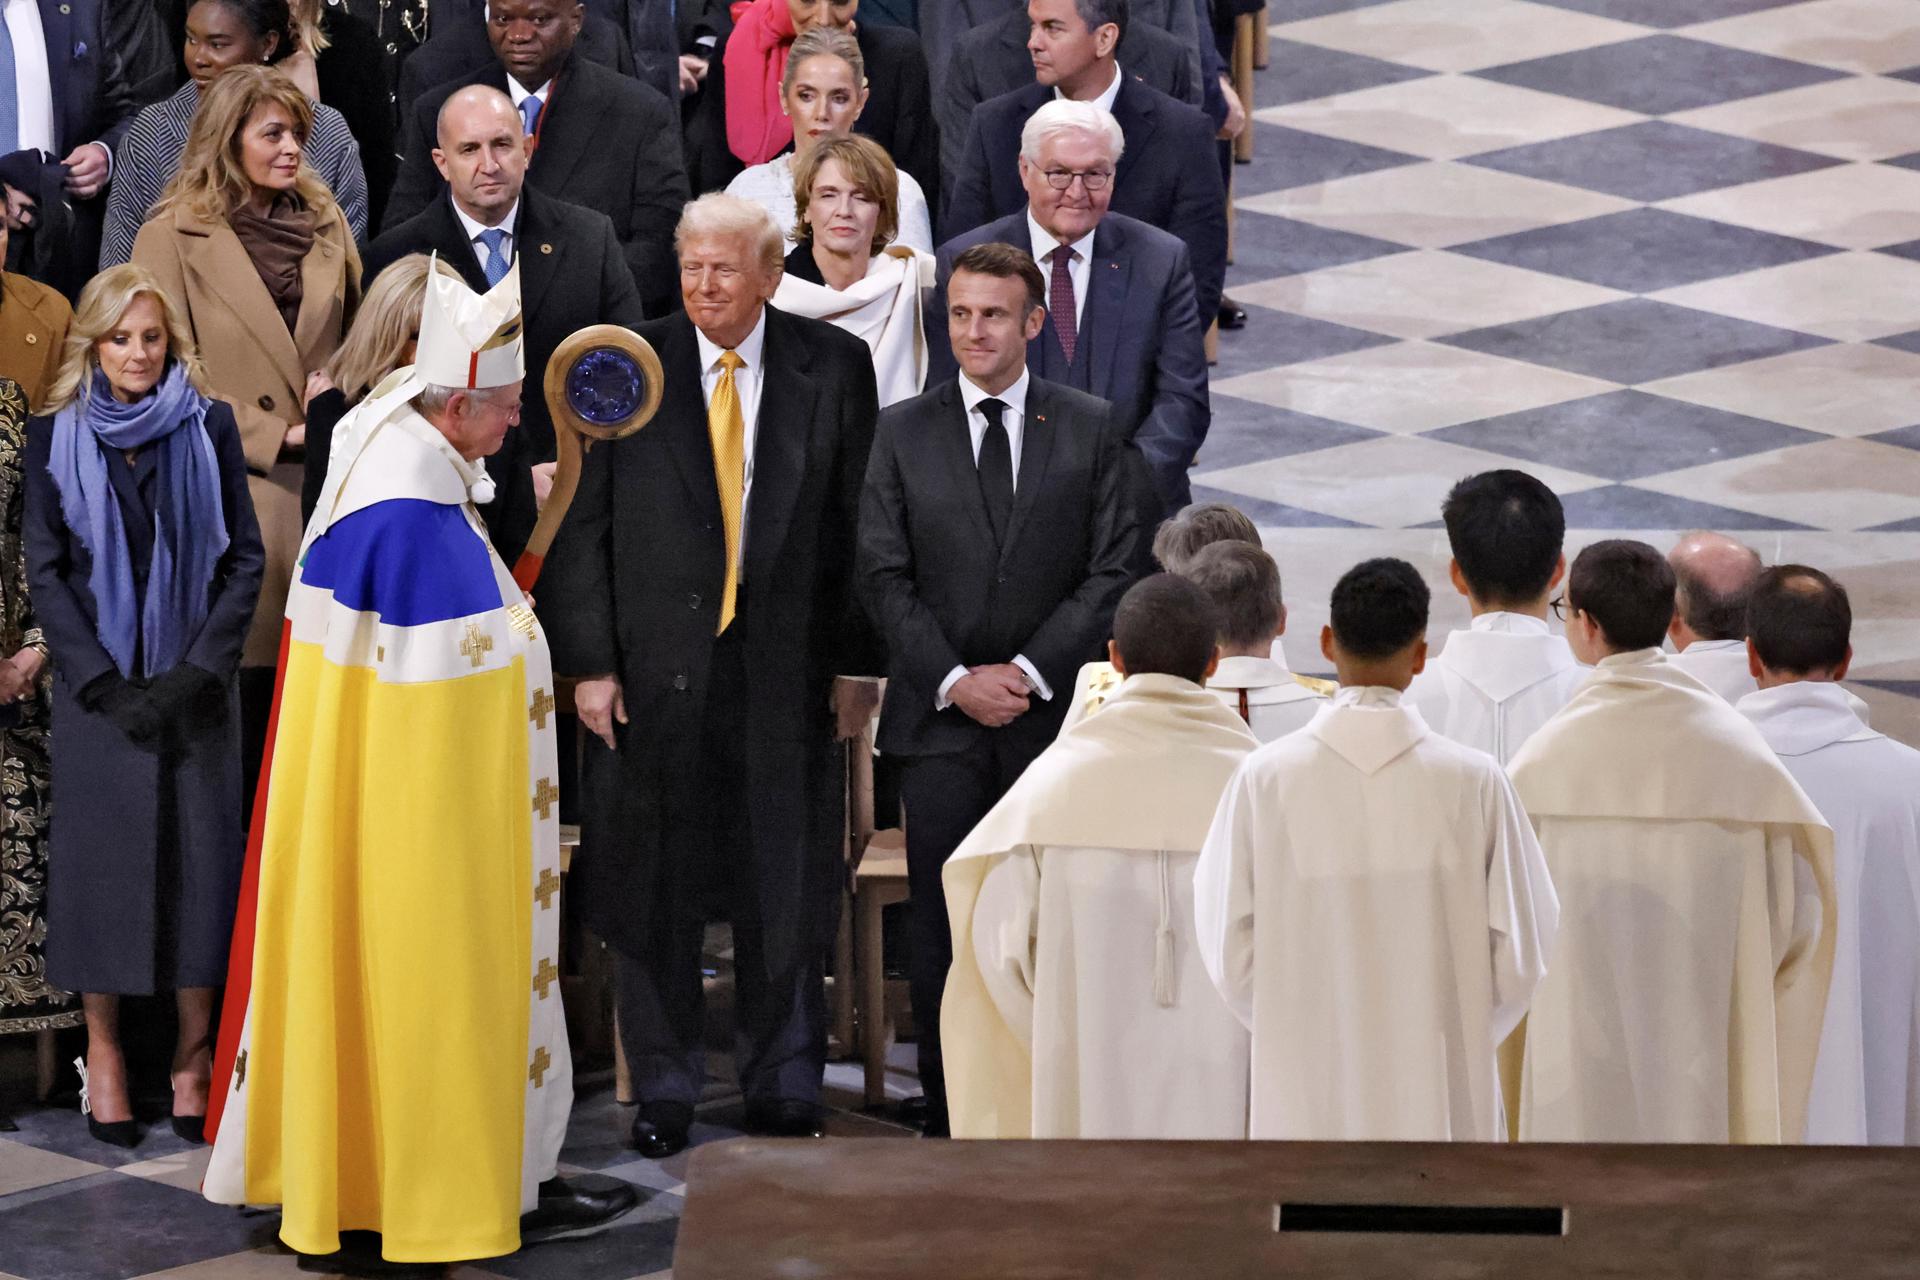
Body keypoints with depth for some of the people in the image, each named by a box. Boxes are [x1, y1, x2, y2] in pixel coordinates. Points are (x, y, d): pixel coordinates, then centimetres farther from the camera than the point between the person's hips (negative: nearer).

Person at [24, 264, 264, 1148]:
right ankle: (103, 1050, 8)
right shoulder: (56, 438, 4)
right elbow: (44, 574, 2)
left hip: (192, 685, 0)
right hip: (98, 688, 0)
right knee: (101, 854, 0)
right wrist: (105, 683, -8)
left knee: (199, 853, -1)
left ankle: (196, 1052, 6)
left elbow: (245, 559, 2)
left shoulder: (208, 429, 3)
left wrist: (197, 670, -8)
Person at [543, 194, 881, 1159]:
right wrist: (588, 662, -6)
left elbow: (862, 525, 4)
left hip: (787, 669, 0)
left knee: (786, 888, 7)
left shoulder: (833, 367, 2)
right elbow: (580, 528, 1)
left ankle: (784, 1082, 21)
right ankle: (663, 1087, 18)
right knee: (653, 885, 6)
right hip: (655, 667, 0)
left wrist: (856, 663, 0)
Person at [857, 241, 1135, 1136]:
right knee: (942, 925, -1)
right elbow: (884, 576, 3)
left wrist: (1030, 671, -9)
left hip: (1052, 713, 0)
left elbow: (1111, 570, 1)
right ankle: (949, 1120, 5)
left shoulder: (1088, 429, 5)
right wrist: (955, 680, -8)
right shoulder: (903, 432, 7)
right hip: (939, 722, 0)